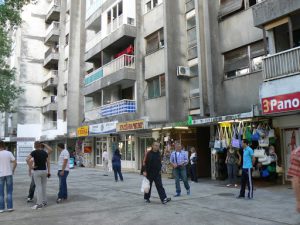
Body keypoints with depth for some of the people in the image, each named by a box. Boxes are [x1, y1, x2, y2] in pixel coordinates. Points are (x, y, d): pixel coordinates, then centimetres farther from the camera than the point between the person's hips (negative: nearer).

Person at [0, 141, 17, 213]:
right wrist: (13, 170, 10)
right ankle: (9, 207, 7)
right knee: (9, 192, 9)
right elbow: (15, 163, -4)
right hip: (9, 174, 1)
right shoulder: (9, 153, -2)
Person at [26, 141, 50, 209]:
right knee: (44, 187, 13)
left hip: (37, 171, -4)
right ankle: (44, 202, 21)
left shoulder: (34, 152, -9)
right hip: (44, 171, 5)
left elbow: (27, 159, -23)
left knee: (38, 187, -2)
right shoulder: (45, 152, 6)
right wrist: (48, 172, 10)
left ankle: (39, 203, -1)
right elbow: (48, 162, 6)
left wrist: (30, 167, -12)